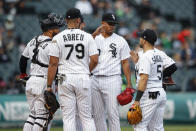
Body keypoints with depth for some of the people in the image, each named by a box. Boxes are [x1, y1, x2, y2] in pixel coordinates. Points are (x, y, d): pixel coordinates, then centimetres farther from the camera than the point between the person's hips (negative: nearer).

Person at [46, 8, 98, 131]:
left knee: (68, 117, 2)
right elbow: (95, 60, -4)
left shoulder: (58, 38, -1)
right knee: (87, 117, 6)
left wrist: (49, 86, -1)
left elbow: (53, 63, -4)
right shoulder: (87, 37, 1)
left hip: (65, 80, -1)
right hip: (83, 79, 1)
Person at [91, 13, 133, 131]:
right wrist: (94, 34, -22)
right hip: (95, 80, 3)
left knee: (113, 113, -8)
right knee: (98, 114, 7)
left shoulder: (120, 41, 5)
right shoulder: (94, 38, 10)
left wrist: (129, 83, -4)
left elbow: (125, 62, 3)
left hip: (112, 80, -3)